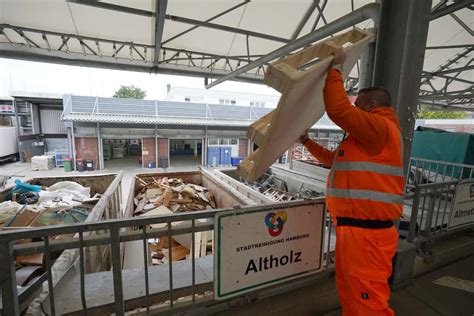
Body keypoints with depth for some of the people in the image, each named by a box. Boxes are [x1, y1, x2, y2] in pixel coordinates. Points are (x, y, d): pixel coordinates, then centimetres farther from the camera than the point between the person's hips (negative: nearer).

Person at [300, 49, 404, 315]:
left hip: (367, 234, -11)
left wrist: (336, 68, -10)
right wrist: (307, 141, 27)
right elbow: (334, 159, 29)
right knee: (349, 294, 25)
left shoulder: (380, 126, -13)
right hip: (353, 228, 11)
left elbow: (338, 109, -25)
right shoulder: (368, 138, 21)